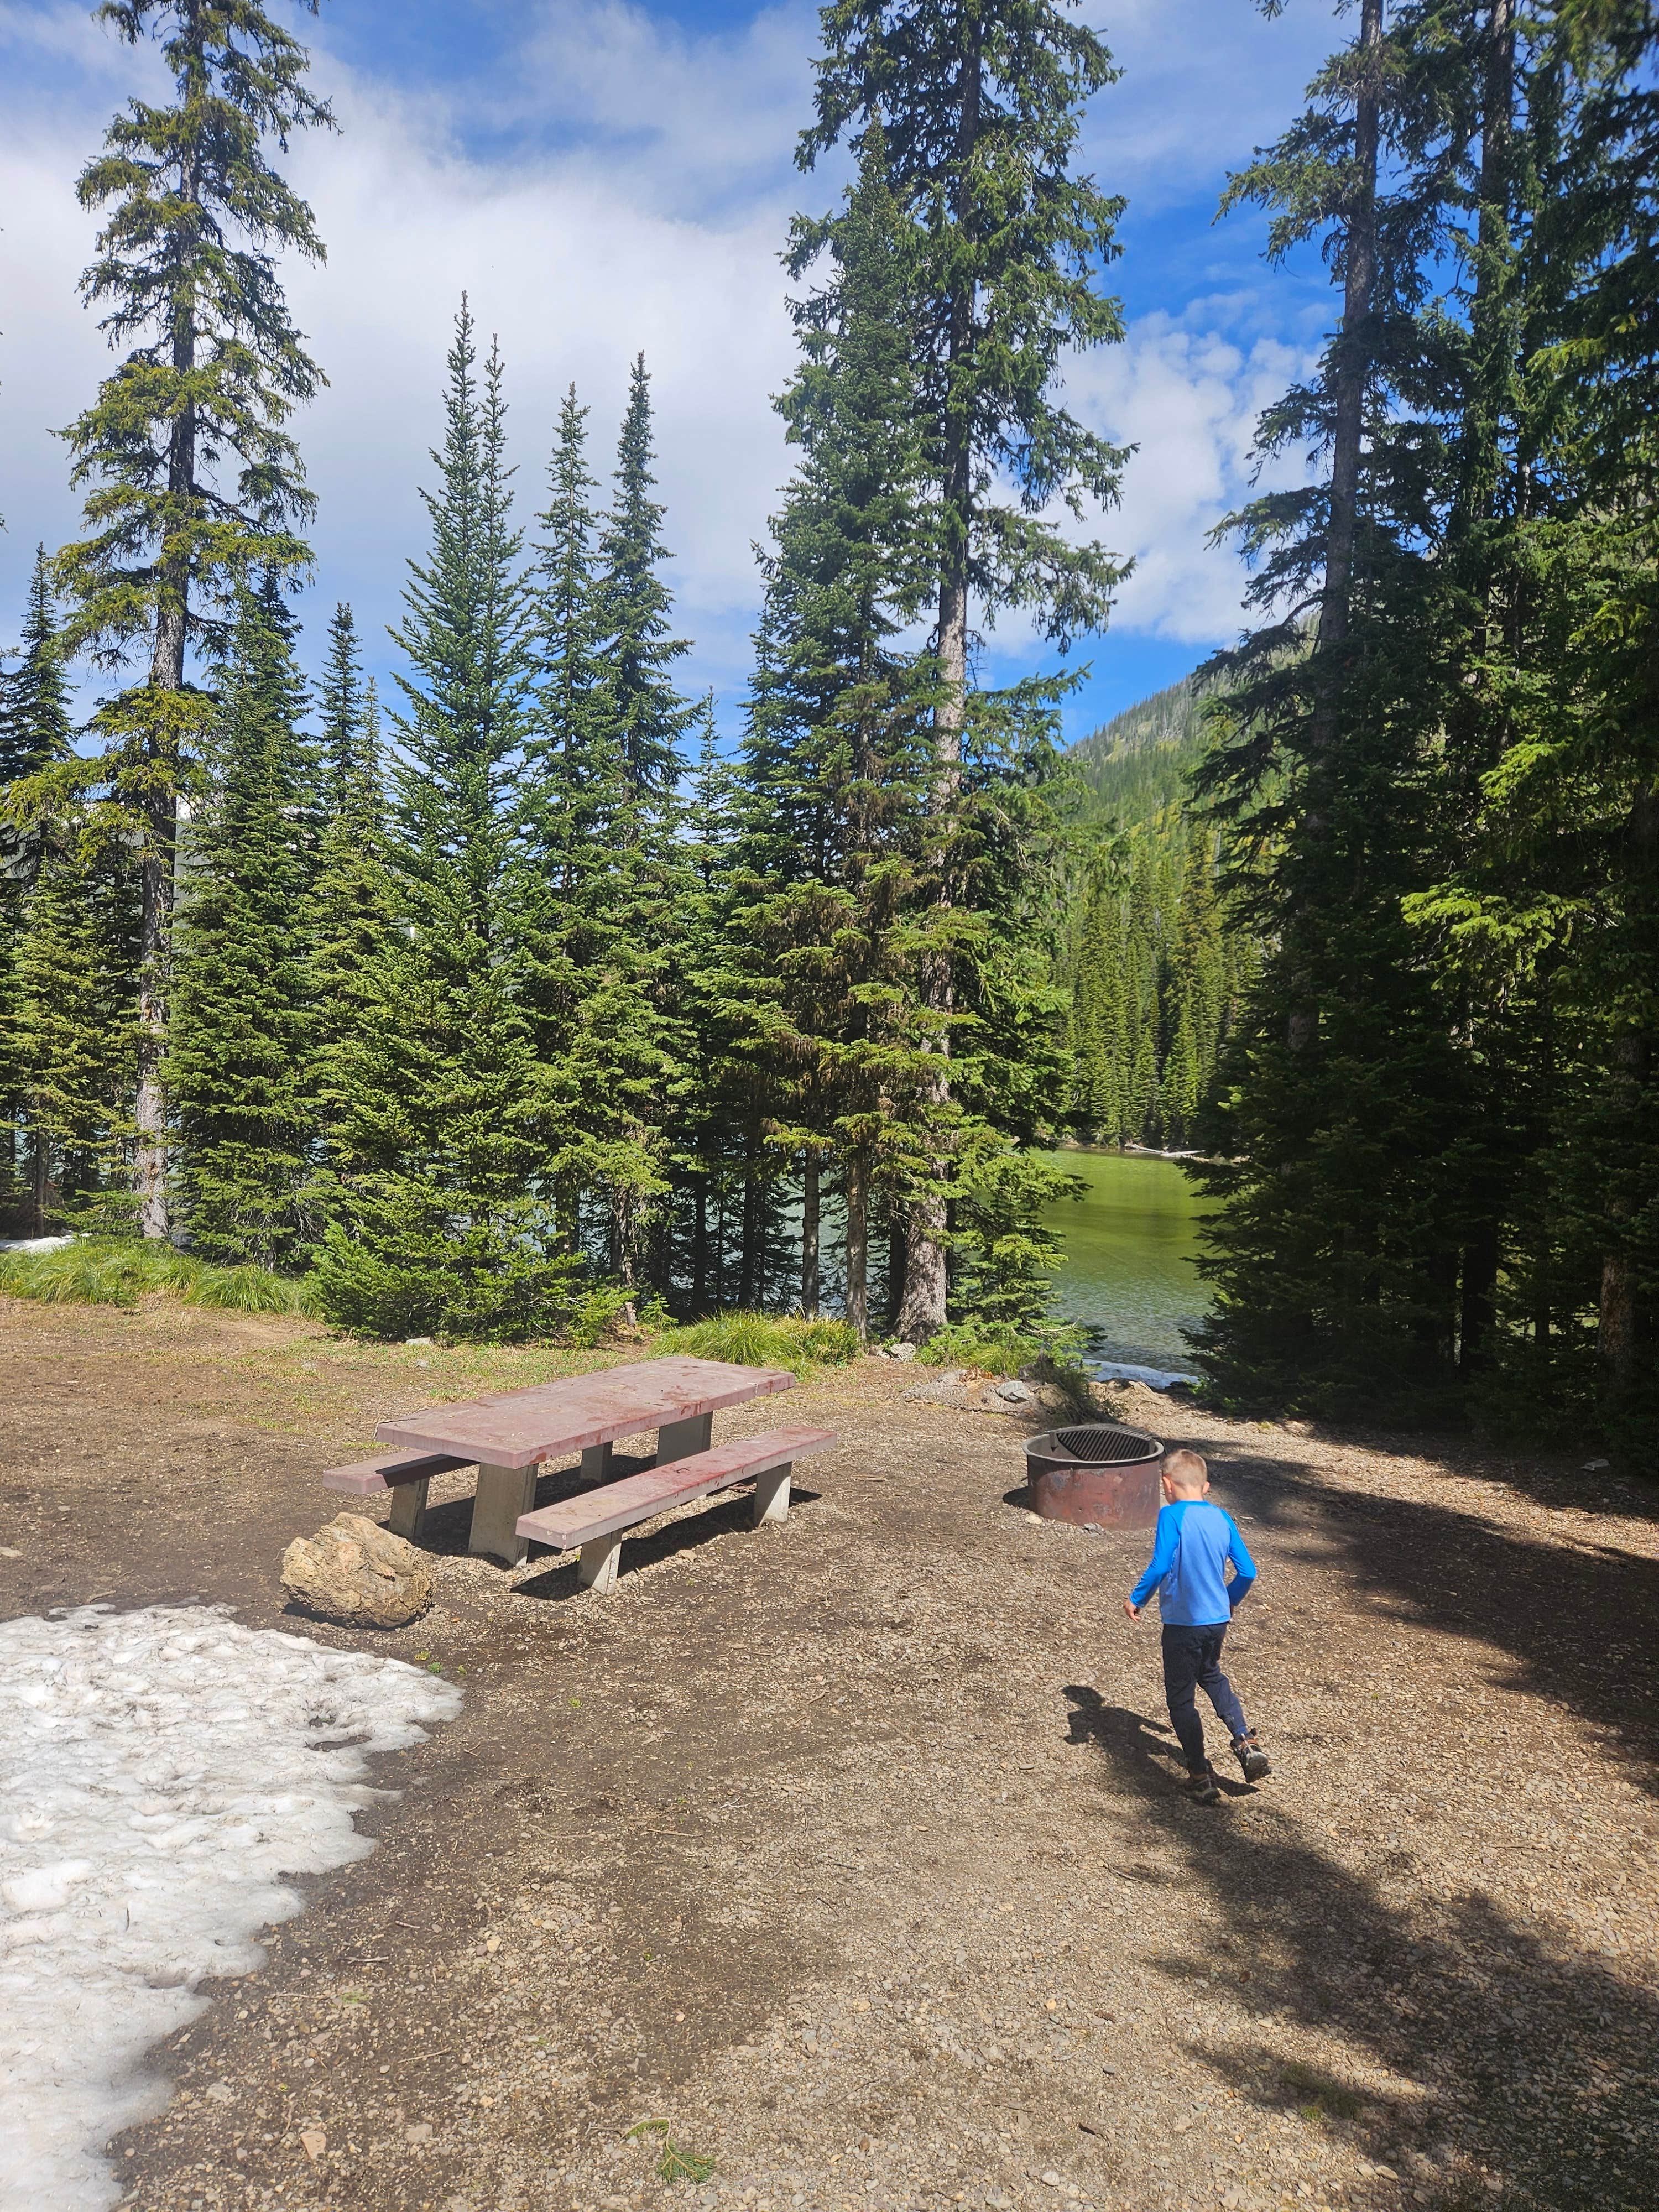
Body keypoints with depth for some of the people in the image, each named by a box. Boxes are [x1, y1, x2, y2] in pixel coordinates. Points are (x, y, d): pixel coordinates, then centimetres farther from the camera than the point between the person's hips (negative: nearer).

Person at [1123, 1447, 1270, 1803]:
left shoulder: (1172, 1515, -16)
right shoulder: (1223, 1518, 2)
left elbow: (1160, 1567, -24)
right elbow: (1247, 1572, 4)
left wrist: (1136, 1599, -8)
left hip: (1182, 1622, -6)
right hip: (1218, 1619, 6)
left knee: (1181, 1699, 10)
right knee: (1211, 1676, 32)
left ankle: (1201, 1776, 16)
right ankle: (1246, 1743, 22)